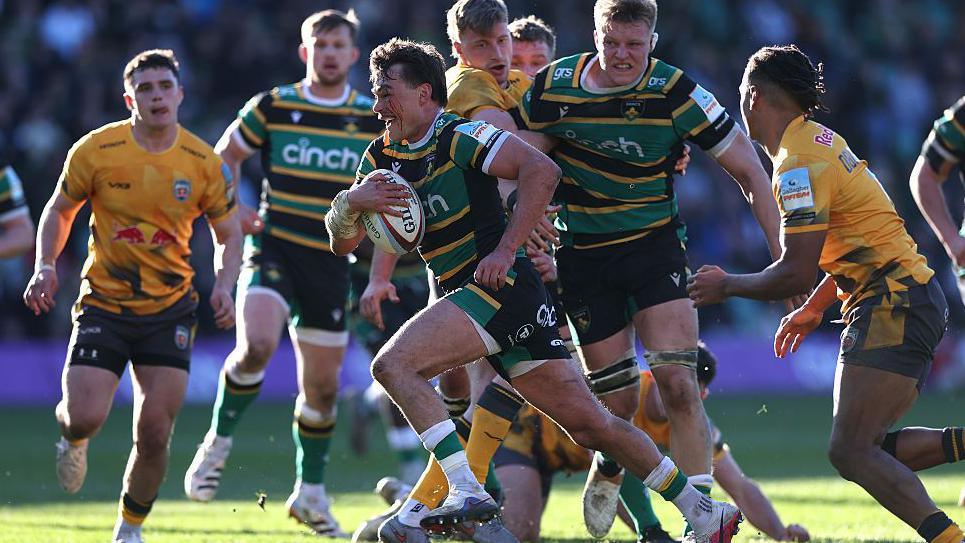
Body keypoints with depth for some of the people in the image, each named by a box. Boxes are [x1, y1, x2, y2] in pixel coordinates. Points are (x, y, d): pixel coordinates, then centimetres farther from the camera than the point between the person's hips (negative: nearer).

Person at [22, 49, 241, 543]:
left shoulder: (205, 163, -5)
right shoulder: (95, 150, -8)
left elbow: (229, 235, 8)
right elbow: (59, 211, 8)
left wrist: (223, 287, -10)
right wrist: (46, 266, -8)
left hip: (170, 309, 1)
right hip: (102, 304, -1)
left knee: (154, 434, -7)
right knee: (86, 418, -14)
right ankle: (70, 438, 26)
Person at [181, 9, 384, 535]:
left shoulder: (375, 119, 4)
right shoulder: (272, 107, 0)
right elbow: (219, 160, 11)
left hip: (330, 261, 2)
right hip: (272, 249, -2)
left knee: (321, 385, 7)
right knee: (256, 346, -28)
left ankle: (310, 491, 25)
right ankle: (218, 442, -5)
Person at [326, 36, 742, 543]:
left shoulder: (459, 136, -9)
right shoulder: (381, 157, 14)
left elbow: (542, 171, -20)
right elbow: (341, 242, 13)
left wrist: (505, 251, -23)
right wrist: (351, 202, -9)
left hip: (500, 285, -8)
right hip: (469, 296, 8)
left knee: (393, 364, -22)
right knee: (590, 424, 8)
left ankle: (466, 491, -26)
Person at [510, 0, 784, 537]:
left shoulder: (675, 92, -14)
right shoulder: (551, 89, -10)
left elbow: (747, 169, -8)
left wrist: (784, 255, -13)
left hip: (655, 245, -1)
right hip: (583, 257, 1)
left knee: (677, 384, -17)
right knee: (620, 402, 3)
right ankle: (607, 476, 36)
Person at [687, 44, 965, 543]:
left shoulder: (799, 164, -15)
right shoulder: (821, 141, 16)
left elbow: (796, 274, -18)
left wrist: (727, 286, -2)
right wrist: (814, 309, 30)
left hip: (893, 308, -10)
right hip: (912, 300, 10)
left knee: (851, 452, -16)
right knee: (866, 449, 10)